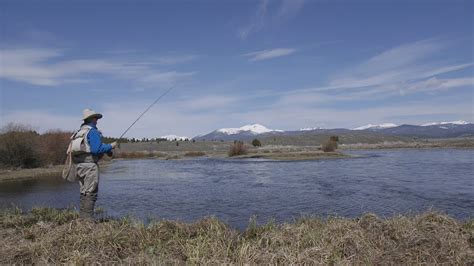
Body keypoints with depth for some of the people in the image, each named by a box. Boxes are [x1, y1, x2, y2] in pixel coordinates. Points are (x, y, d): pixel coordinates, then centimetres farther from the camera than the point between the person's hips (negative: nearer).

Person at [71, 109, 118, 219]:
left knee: (84, 193, 14)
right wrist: (110, 146, -8)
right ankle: (88, 219, -5)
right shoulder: (92, 131, -11)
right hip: (90, 165, -9)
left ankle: (82, 218, 18)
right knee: (91, 193, -5)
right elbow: (96, 149, -21)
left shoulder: (80, 131, 17)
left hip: (79, 166, 9)